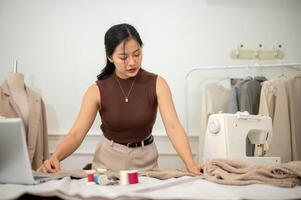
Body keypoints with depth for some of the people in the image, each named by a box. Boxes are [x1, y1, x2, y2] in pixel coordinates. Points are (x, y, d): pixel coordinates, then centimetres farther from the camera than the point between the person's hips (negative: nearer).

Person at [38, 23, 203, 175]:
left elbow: (172, 126, -18)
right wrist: (55, 157, -34)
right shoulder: (97, 91, -10)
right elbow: (77, 133, -15)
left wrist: (190, 164, -33)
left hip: (145, 160, 0)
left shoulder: (156, 84, -10)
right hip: (109, 159, 0)